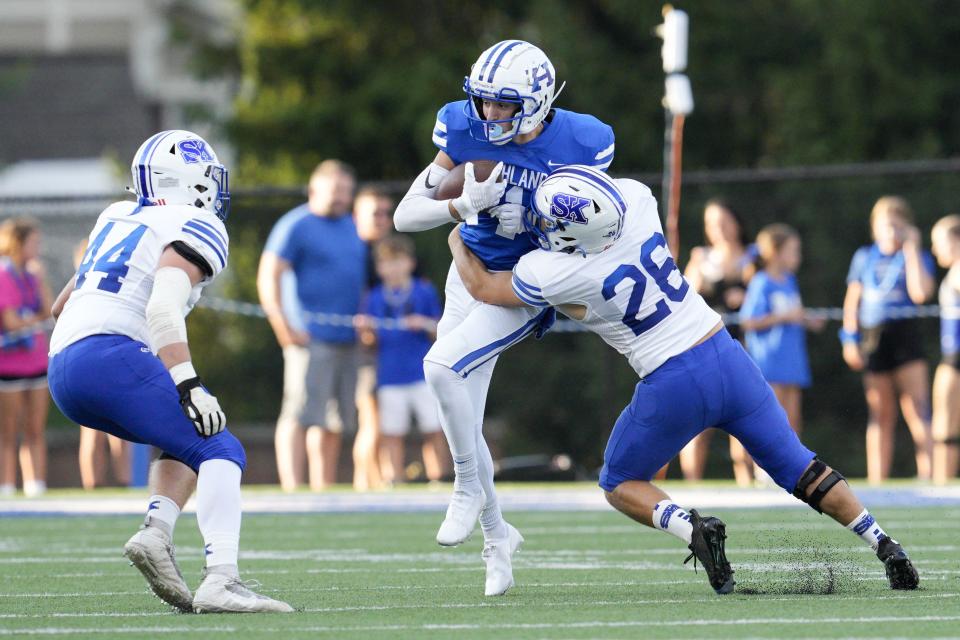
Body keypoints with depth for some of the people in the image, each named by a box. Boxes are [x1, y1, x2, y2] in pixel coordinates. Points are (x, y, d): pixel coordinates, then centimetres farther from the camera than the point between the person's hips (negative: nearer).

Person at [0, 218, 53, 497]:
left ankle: (36, 485, 7)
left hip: (37, 363, 7)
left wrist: (40, 278, -1)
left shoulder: (30, 275, 13)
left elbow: (48, 311, 4)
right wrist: (37, 320, 1)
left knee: (35, 431, 6)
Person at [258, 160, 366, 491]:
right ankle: (289, 487, -15)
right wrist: (285, 329, -16)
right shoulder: (296, 226, -5)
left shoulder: (350, 227, 18)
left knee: (336, 421, 8)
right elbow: (268, 278, -10)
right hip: (311, 337, -8)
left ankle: (324, 489, 13)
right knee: (300, 413, -12)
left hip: (347, 340, 8)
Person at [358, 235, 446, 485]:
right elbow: (370, 340, 9)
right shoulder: (375, 298, 8)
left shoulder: (425, 293, 6)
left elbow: (439, 333, 8)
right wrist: (366, 331, -12)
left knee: (434, 431, -3)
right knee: (392, 433, 0)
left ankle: (437, 481, 3)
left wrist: (426, 324, -12)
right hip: (390, 377, 1)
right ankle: (395, 484, 4)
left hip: (423, 374, -1)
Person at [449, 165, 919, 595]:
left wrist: (457, 241, 23)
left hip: (673, 386, -5)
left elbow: (481, 287, 6)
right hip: (729, 361, 5)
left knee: (619, 484, 17)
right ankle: (885, 546, 6)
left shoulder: (555, 274, -16)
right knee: (798, 469, 16)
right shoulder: (635, 198, -6)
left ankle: (692, 528, -10)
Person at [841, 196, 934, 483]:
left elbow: (919, 293, -17)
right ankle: (876, 483, 9)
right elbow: (852, 300, 15)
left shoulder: (917, 257, 1)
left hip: (907, 338, -3)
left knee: (918, 411, -12)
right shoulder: (864, 258, 11)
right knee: (881, 418, 7)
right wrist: (850, 339, 7)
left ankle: (926, 476, -17)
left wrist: (911, 250, -12)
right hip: (873, 338, 3)